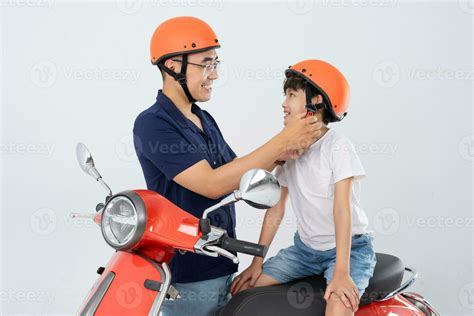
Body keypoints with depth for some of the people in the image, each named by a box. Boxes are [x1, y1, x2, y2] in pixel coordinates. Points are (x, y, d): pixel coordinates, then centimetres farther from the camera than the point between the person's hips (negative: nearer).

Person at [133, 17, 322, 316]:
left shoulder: (205, 120, 10)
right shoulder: (151, 124, -17)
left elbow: (238, 177, 13)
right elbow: (212, 184, -25)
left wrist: (280, 156, -6)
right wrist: (282, 141, -23)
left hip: (222, 267, 8)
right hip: (187, 278, -8)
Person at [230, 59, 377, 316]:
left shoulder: (337, 146, -15)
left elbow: (342, 208, -23)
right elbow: (276, 208, 5)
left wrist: (341, 272, -31)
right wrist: (257, 262, 2)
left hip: (349, 247, -6)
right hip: (305, 247, 6)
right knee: (242, 290, -3)